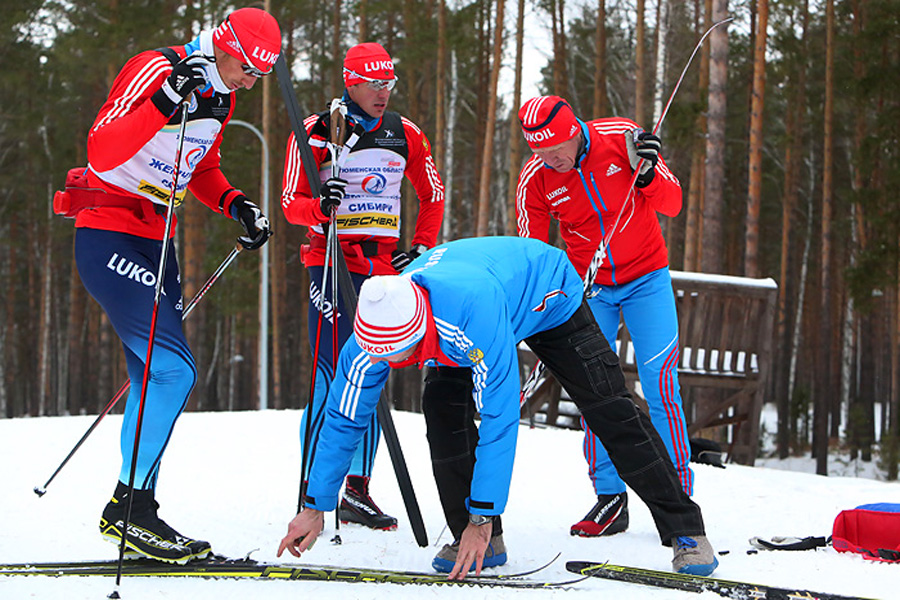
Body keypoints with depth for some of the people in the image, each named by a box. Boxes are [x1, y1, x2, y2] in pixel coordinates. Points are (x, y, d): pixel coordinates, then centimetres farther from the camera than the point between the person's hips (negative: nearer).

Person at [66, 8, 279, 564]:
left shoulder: (219, 95, 9)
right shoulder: (156, 70, -17)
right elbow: (102, 151, -28)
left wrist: (237, 204, 6)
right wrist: (166, 102, -39)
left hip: (154, 241, 9)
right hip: (108, 236, -9)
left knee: (158, 377, 8)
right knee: (173, 369, -18)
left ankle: (133, 514, 15)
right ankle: (130, 507, -13)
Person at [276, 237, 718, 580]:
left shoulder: (473, 311, -49)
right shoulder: (370, 337, -31)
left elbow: (500, 414, -45)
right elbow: (342, 419, -17)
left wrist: (483, 518, -41)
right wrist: (315, 507, -14)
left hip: (545, 293, -5)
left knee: (607, 410, -10)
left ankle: (684, 529, -2)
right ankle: (476, 541, -3)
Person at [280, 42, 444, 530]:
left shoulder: (405, 134, 8)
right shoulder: (316, 131, -4)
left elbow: (432, 195, 20)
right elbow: (291, 201, -5)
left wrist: (422, 247, 9)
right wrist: (322, 207, -26)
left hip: (383, 266, 5)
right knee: (333, 377, -12)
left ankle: (358, 493, 11)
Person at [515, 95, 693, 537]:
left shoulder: (620, 138, -16)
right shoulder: (534, 179, -13)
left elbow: (672, 204, -9)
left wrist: (647, 173, -29)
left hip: (645, 278, -1)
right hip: (589, 288, 2)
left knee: (659, 386, -10)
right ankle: (609, 498, 2)